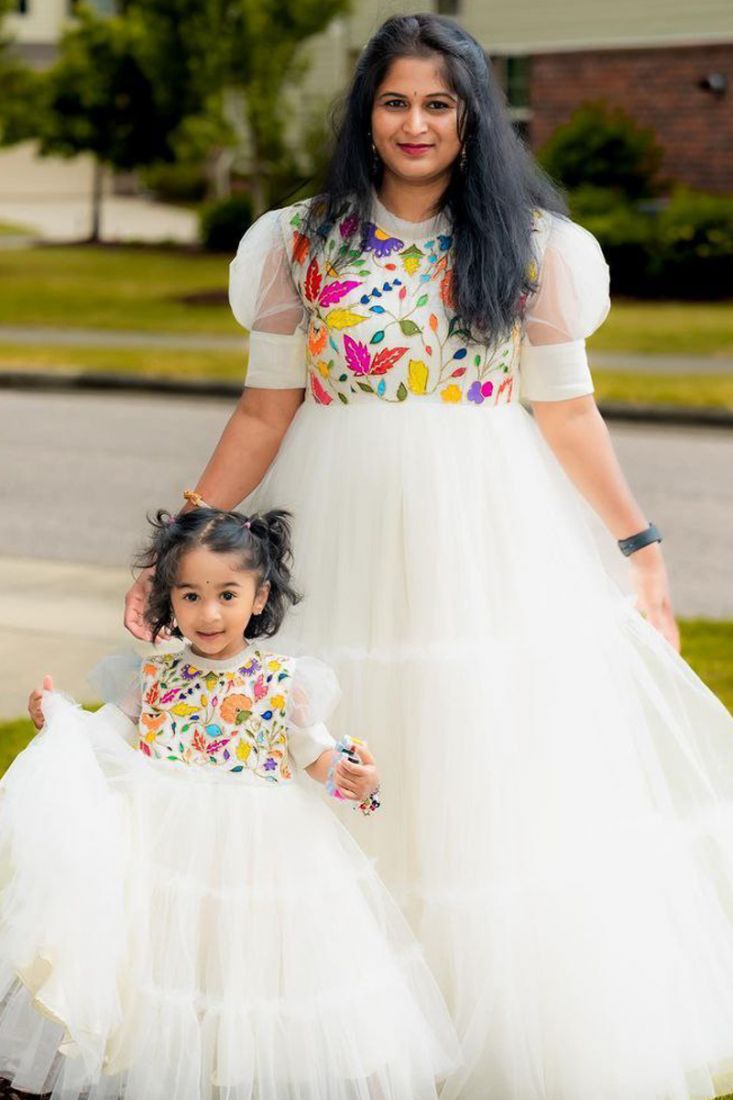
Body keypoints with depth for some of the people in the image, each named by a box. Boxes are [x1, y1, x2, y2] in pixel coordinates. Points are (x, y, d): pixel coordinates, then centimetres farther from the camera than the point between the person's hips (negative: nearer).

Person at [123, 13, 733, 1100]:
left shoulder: (529, 242, 2)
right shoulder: (305, 240, 3)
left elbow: (566, 409, 4)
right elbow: (266, 412, 5)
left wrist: (639, 548, 2)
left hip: (492, 532, 0)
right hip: (343, 529, 1)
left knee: (499, 772, 2)